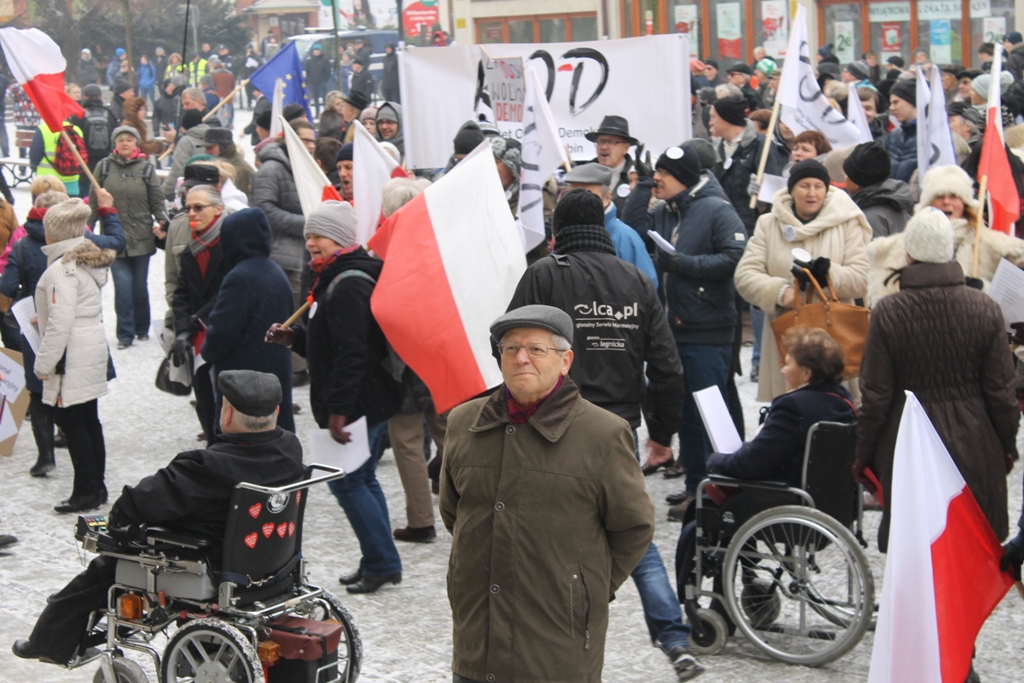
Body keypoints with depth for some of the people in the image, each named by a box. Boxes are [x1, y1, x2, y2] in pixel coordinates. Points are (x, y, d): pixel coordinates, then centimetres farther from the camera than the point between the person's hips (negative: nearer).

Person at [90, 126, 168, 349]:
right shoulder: (104, 167, 4)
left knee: (140, 285, 8)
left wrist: (162, 221, -11)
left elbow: (157, 202, 5)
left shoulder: (146, 169, 3)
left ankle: (142, 328, 25)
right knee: (123, 285, -9)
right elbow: (94, 201, 8)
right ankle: (125, 333, -1)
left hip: (141, 237, 1)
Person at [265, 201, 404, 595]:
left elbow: (352, 352, -26)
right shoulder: (337, 278, 15)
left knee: (346, 481, -6)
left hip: (362, 404, -11)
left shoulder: (347, 285, -19)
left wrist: (338, 410, -27)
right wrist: (293, 338, 10)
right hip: (370, 403, 11)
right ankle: (378, 562, 22)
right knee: (362, 479, 15)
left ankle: (382, 563, -1)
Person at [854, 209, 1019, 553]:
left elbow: (875, 397, -6)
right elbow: (1002, 393, 0)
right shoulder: (985, 310, -5)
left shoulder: (887, 313, -10)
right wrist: (1007, 447, 14)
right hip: (973, 448, 1)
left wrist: (864, 456, 6)